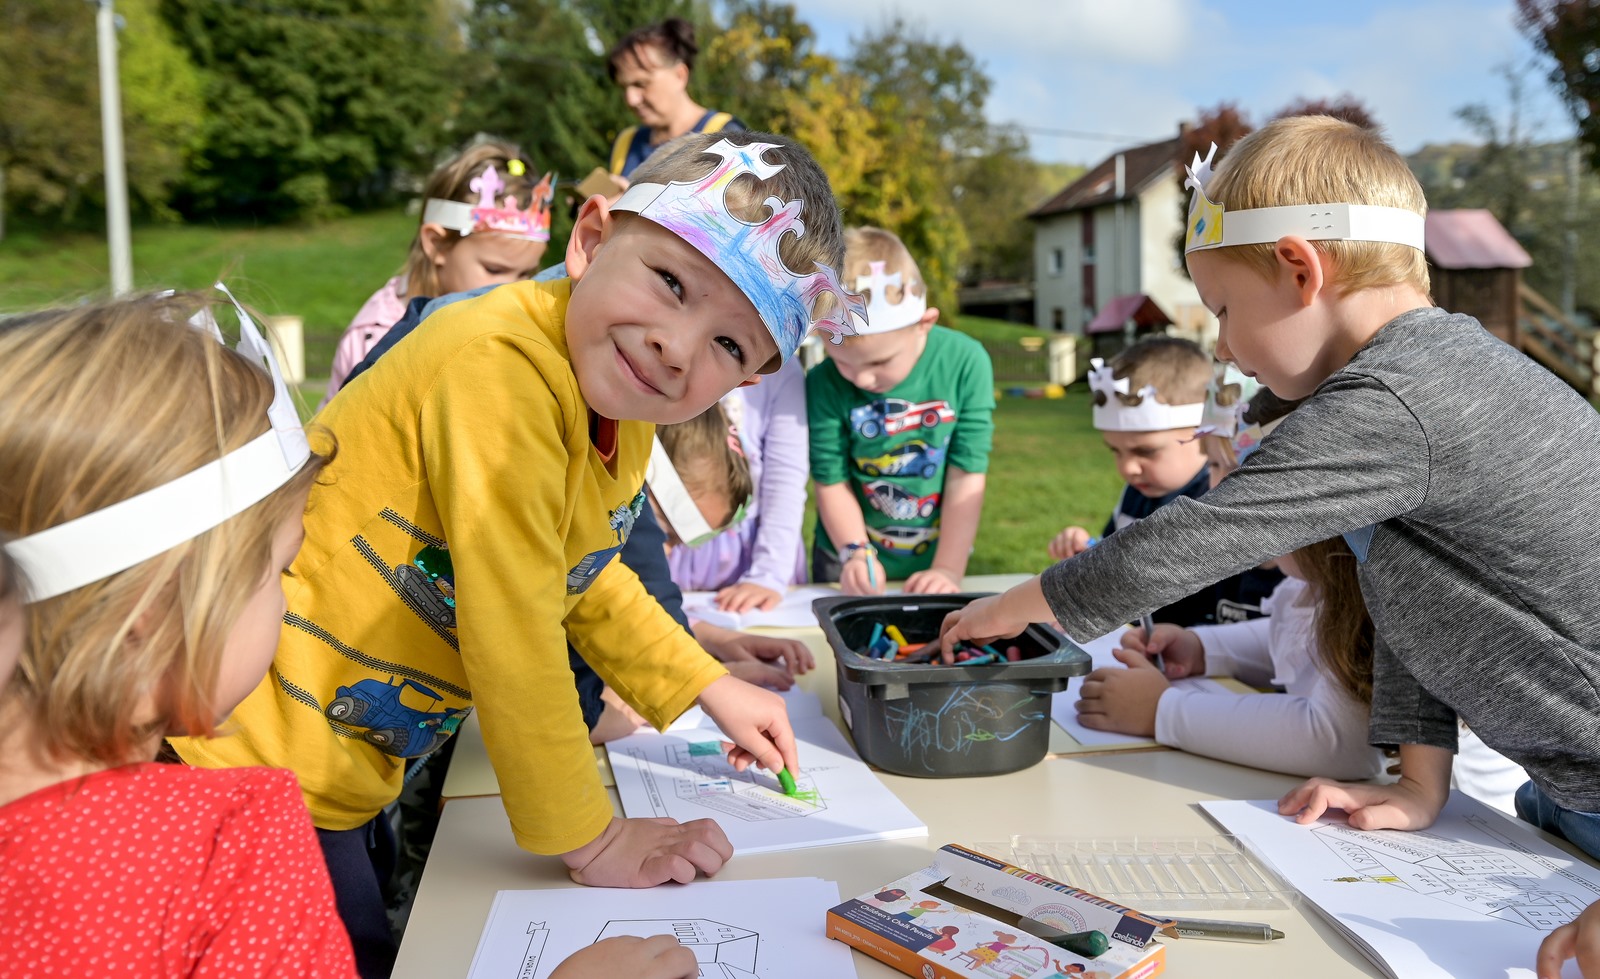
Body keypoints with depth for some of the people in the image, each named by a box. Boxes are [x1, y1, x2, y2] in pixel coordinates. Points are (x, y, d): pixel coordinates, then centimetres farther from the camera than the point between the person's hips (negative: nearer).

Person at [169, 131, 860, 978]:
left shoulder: (618, 406, -2)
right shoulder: (500, 368, -30)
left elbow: (583, 577, 14)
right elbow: (512, 635, -29)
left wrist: (710, 690, 13)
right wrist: (589, 840, -19)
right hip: (255, 760, -8)